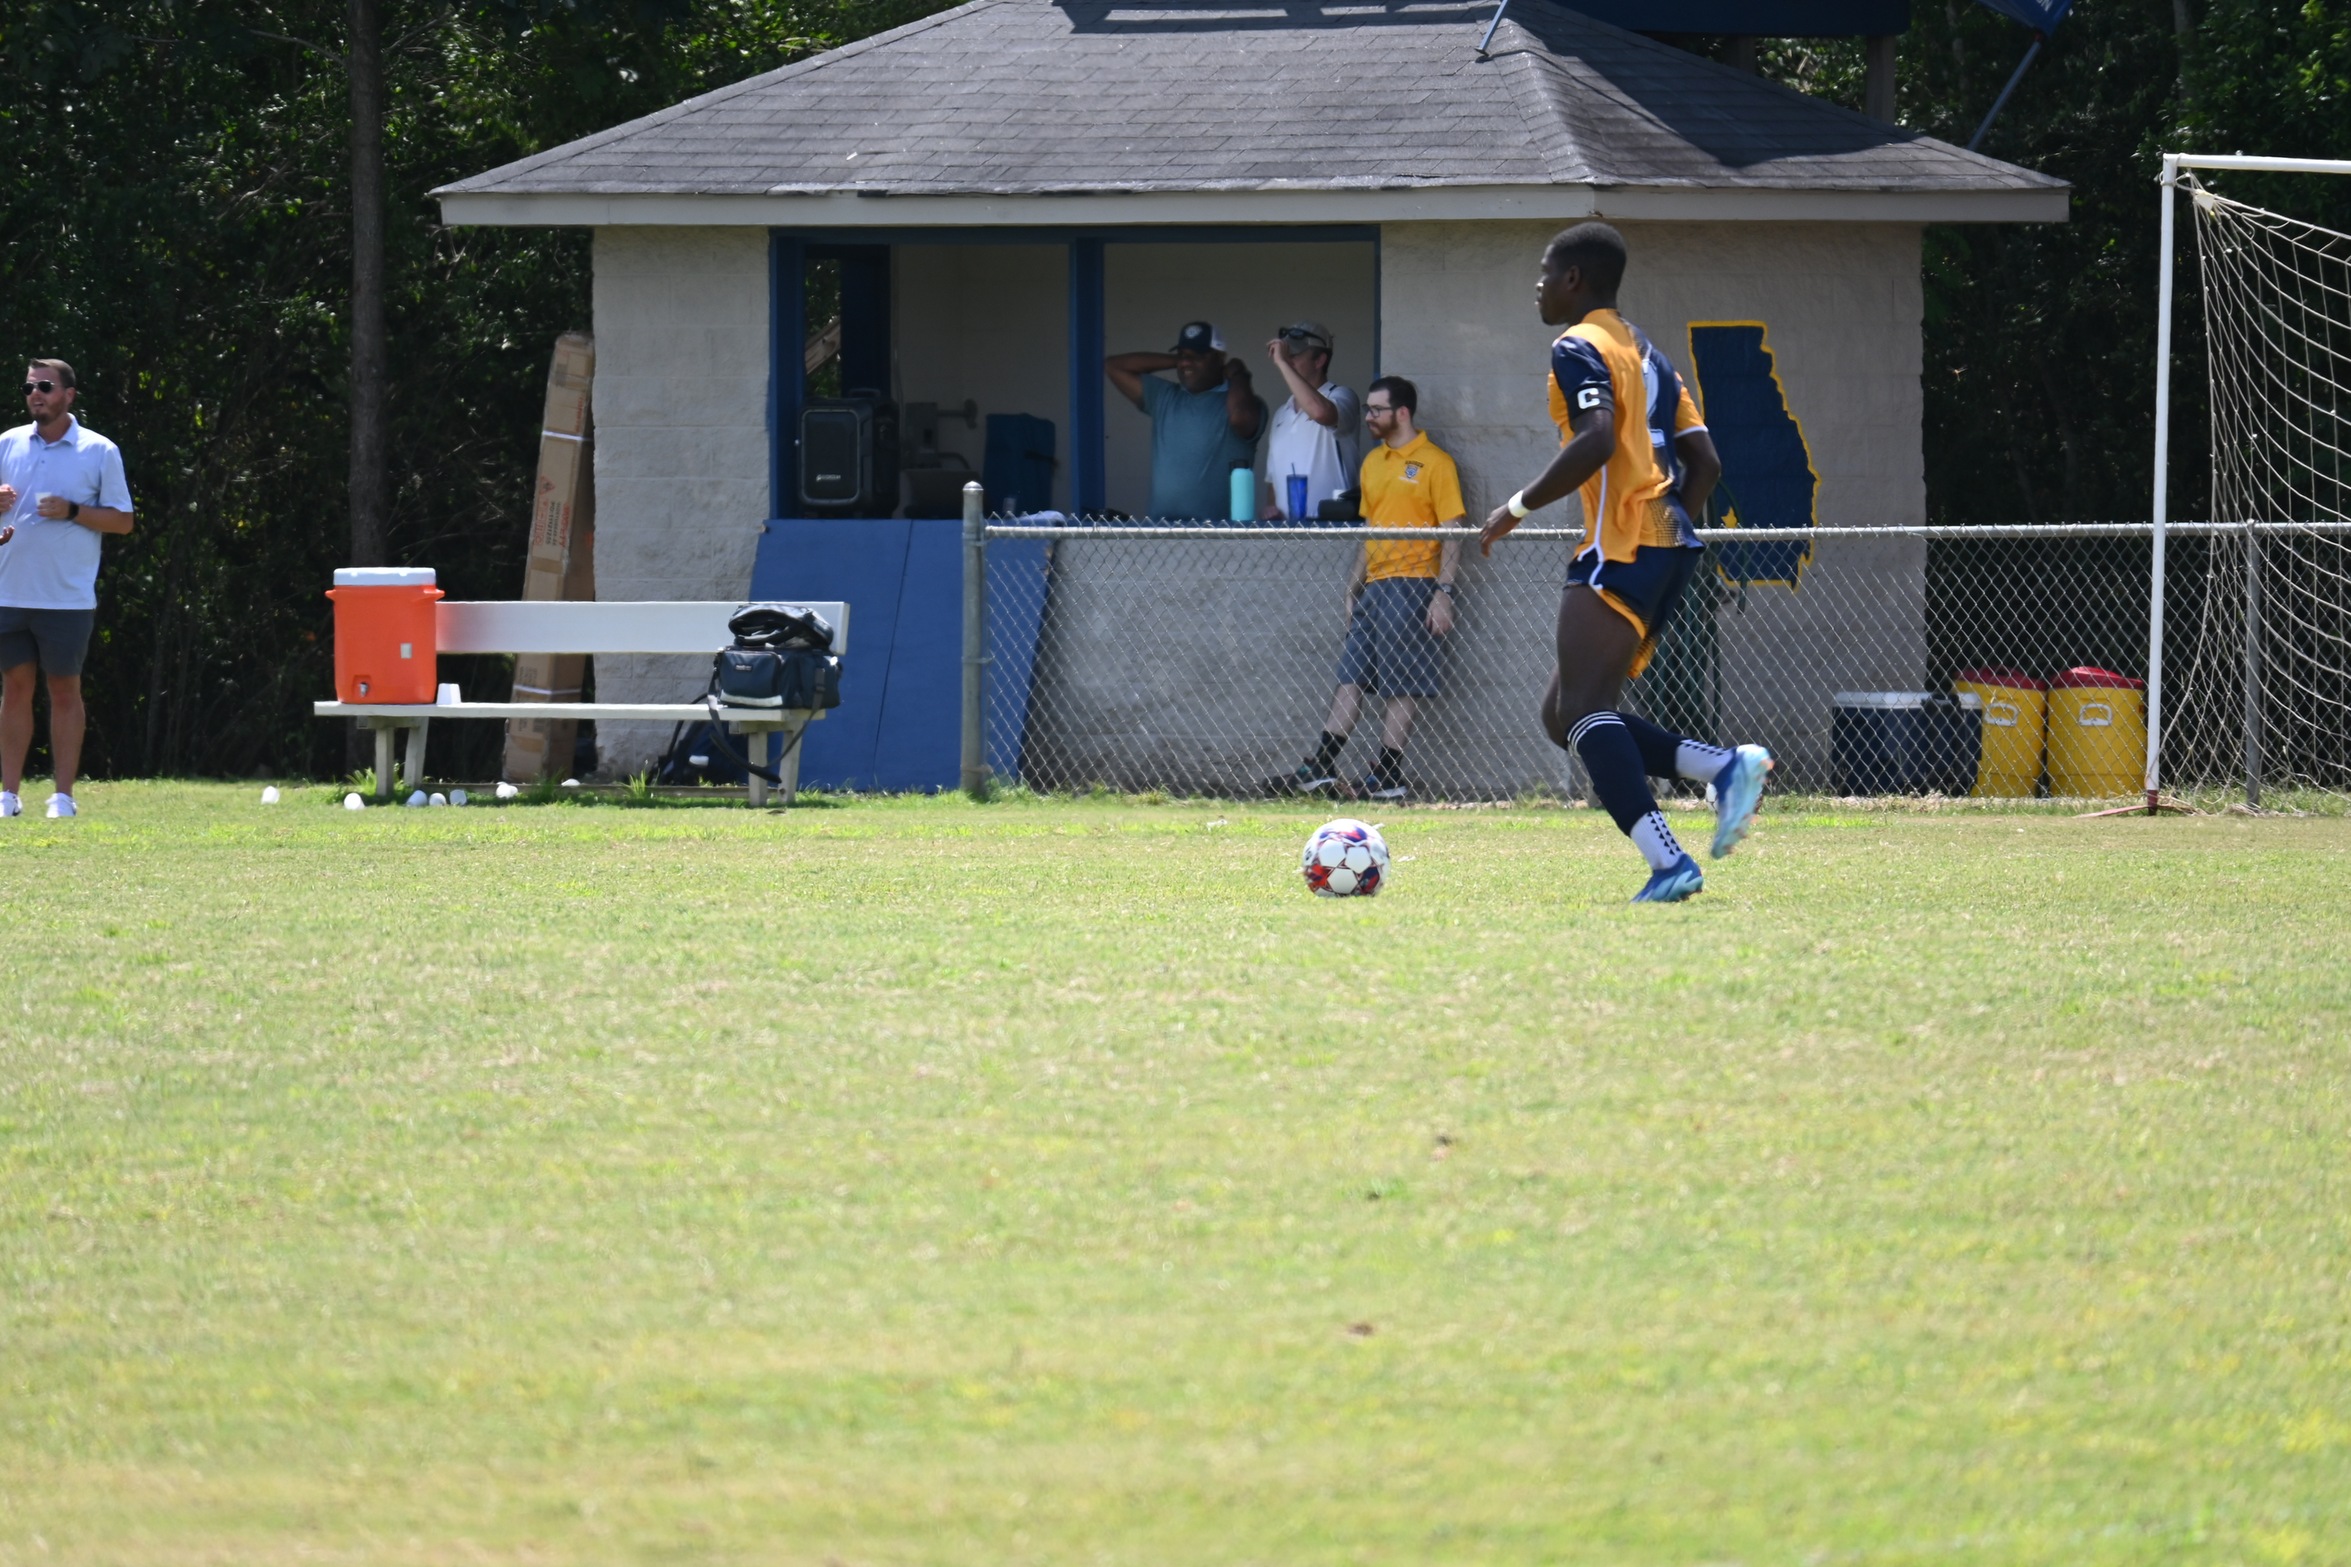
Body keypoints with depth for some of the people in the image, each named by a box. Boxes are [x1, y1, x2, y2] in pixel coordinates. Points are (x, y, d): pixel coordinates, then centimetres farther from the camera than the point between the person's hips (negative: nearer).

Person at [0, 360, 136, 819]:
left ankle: (63, 796, 4)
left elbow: (123, 520, 1)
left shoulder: (99, 451, -1)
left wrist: (72, 512, -14)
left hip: (67, 596, -3)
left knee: (65, 691, 1)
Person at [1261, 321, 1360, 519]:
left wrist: (1283, 363, -19)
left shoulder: (1340, 397, -2)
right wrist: (1272, 508, 6)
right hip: (1285, 526, 7)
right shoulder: (1282, 414, 20)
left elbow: (1321, 412, -28)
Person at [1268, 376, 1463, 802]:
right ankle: (1318, 770, 3)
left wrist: (1443, 592, -16)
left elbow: (1453, 531, -8)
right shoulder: (1373, 463, 19)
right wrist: (1352, 589, 19)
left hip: (1411, 587, -8)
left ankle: (1388, 779, -2)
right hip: (1373, 588, 8)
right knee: (1350, 680, 4)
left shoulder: (1434, 463, -5)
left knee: (1400, 686, -5)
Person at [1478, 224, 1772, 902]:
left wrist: (1519, 507, -14)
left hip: (1622, 549, -10)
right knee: (1564, 715, 11)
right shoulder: (1646, 353, 23)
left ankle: (1666, 861, -33)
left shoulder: (1579, 348, -5)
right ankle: (1728, 765, -4)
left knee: (1580, 710, -18)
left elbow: (1597, 440, -22)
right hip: (1669, 545, 10)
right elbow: (1704, 461, 21)